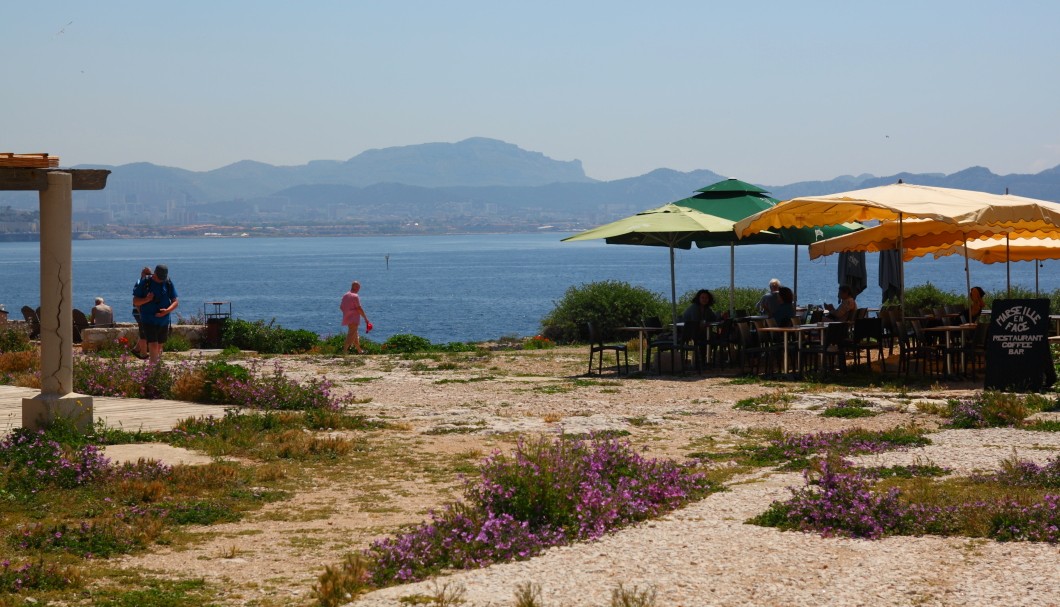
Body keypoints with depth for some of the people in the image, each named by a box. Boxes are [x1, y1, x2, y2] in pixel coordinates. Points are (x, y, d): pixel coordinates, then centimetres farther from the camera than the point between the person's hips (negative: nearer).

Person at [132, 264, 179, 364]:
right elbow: (135, 301, -2)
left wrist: (167, 310, -16)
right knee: (153, 345, -16)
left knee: (159, 346, 14)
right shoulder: (144, 283, -5)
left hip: (164, 320, 4)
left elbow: (176, 302, 4)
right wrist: (146, 300, -22)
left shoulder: (168, 283, 2)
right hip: (149, 321, -4)